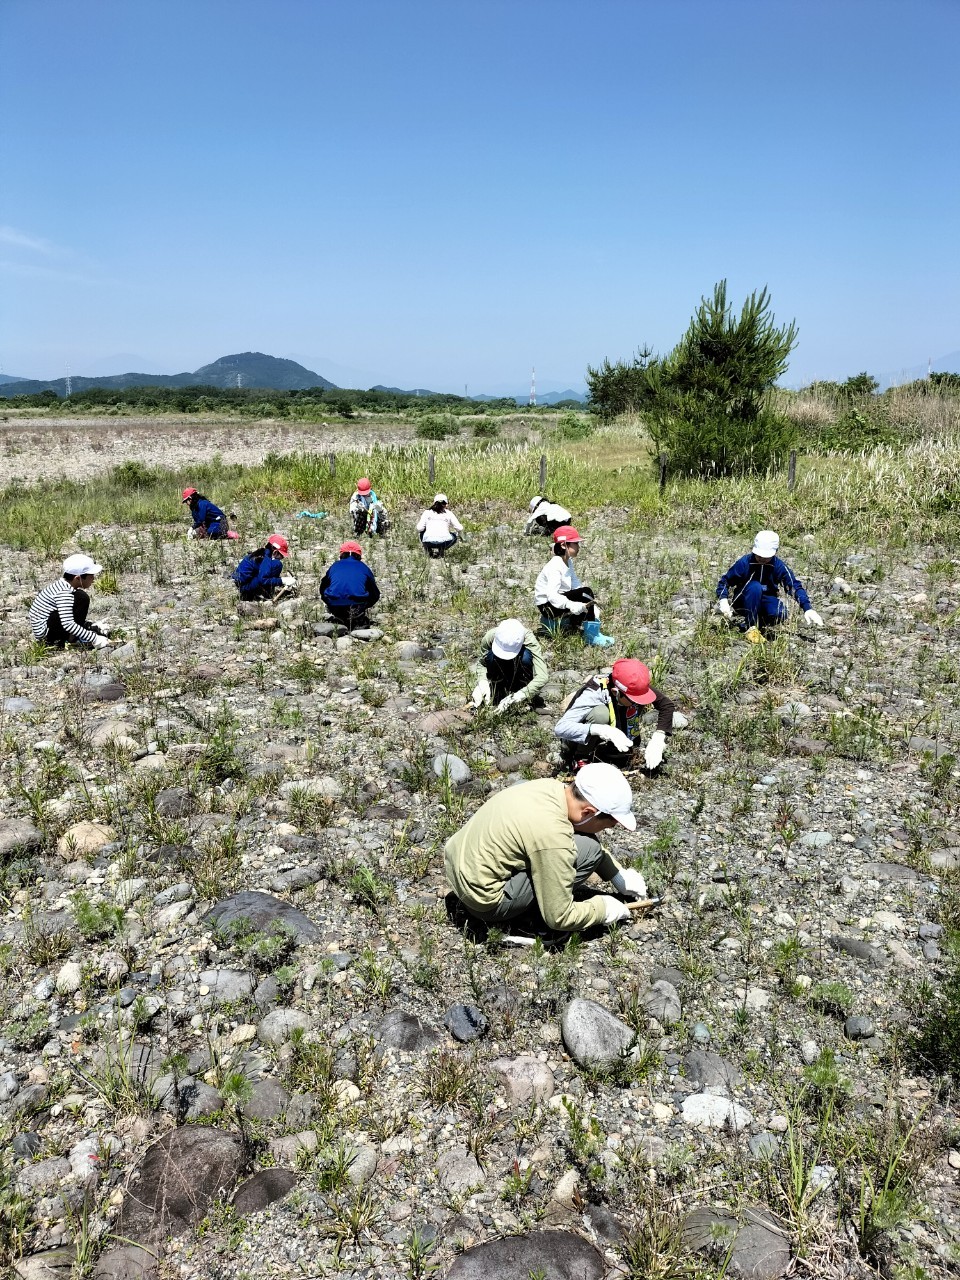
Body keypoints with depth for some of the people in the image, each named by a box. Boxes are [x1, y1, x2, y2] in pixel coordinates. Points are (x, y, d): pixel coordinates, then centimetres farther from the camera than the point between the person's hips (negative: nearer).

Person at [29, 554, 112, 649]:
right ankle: (73, 639, -12)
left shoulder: (63, 585, 8)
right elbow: (68, 624, -30)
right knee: (82, 598, -20)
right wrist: (94, 639, -28)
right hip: (44, 631, -10)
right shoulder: (64, 592, -23)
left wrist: (92, 626, 9)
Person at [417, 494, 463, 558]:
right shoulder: (448, 513, 13)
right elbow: (460, 529, 9)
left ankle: (429, 550, 12)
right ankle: (441, 550, 7)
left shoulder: (427, 512, 12)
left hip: (428, 542, 1)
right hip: (444, 542, -1)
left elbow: (419, 529, 4)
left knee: (422, 533, 34)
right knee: (454, 536, 32)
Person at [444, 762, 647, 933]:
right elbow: (558, 918, -18)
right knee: (587, 848, -15)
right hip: (482, 900, -8)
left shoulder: (553, 787, -5)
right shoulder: (552, 837, -28)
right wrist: (603, 909, -2)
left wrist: (618, 874, 15)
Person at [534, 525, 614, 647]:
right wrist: (570, 604, -49)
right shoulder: (554, 567, -22)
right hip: (547, 606, -10)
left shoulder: (568, 562, 9)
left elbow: (576, 585, 1)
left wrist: (593, 608, -11)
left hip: (557, 601, 10)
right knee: (586, 592, -24)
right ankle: (592, 636, -22)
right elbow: (551, 595, -34)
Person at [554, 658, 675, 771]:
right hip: (578, 742, -7)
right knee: (600, 713, -33)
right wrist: (603, 730, -53)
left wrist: (657, 741, -26)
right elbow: (560, 728, -43)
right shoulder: (595, 693, -36)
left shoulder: (634, 687, -21)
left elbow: (667, 705, -13)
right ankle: (581, 759, -13)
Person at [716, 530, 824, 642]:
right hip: (743, 602, -2)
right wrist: (723, 601, -28)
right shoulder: (745, 563, -16)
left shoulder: (779, 566, -11)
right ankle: (751, 627, -25)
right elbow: (725, 581, -9)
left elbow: (795, 586, -13)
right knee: (755, 587, -33)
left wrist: (808, 609, -25)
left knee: (781, 613, -29)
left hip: (764, 603, 2)